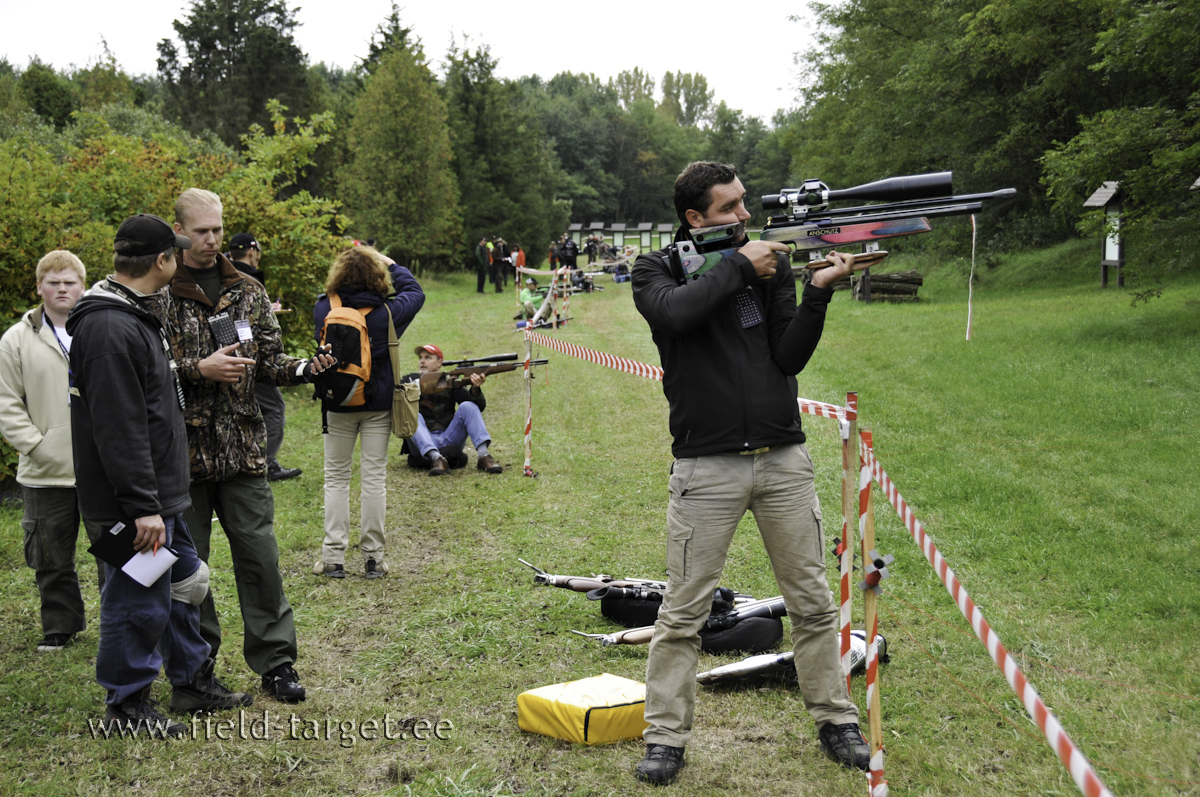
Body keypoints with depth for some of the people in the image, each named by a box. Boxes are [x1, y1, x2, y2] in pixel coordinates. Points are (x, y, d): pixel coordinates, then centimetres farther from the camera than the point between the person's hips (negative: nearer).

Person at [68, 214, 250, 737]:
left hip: (160, 495, 11)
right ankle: (126, 705, 16)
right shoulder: (109, 328, -22)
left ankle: (193, 681, 33)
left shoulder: (134, 317, 13)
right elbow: (118, 430, -25)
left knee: (184, 584, 19)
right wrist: (142, 507, -25)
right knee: (137, 602, 1)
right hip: (130, 502, -11)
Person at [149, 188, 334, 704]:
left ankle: (275, 662, 14)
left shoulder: (248, 292, 10)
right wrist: (199, 369, -19)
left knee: (260, 556, 4)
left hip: (243, 447, 3)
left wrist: (308, 368, -8)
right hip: (182, 449, -2)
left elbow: (270, 362, 10)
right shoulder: (156, 294, -2)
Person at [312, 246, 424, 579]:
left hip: (337, 407, 1)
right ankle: (373, 557, 8)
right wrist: (391, 265, 20)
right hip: (378, 407, -1)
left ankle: (333, 558, 8)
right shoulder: (388, 312, -10)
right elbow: (415, 292, 9)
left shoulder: (324, 310, -9)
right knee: (374, 478, 5)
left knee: (336, 478, 9)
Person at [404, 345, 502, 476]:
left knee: (468, 406, -17)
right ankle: (436, 458, -42)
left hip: (449, 440, 1)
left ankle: (483, 456, -30)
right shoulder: (410, 380, 12)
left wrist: (475, 389, -22)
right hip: (423, 442, -1)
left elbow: (479, 406, -1)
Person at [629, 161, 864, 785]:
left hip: (783, 458, 3)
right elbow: (677, 313, -23)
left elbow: (790, 357, 1)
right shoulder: (656, 270, 1)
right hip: (707, 465, -3)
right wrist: (738, 266, -14)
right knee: (683, 612, 0)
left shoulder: (770, 263, 8)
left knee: (812, 602, 10)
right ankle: (666, 738, 13)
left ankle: (836, 722, 25)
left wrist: (818, 293, -13)